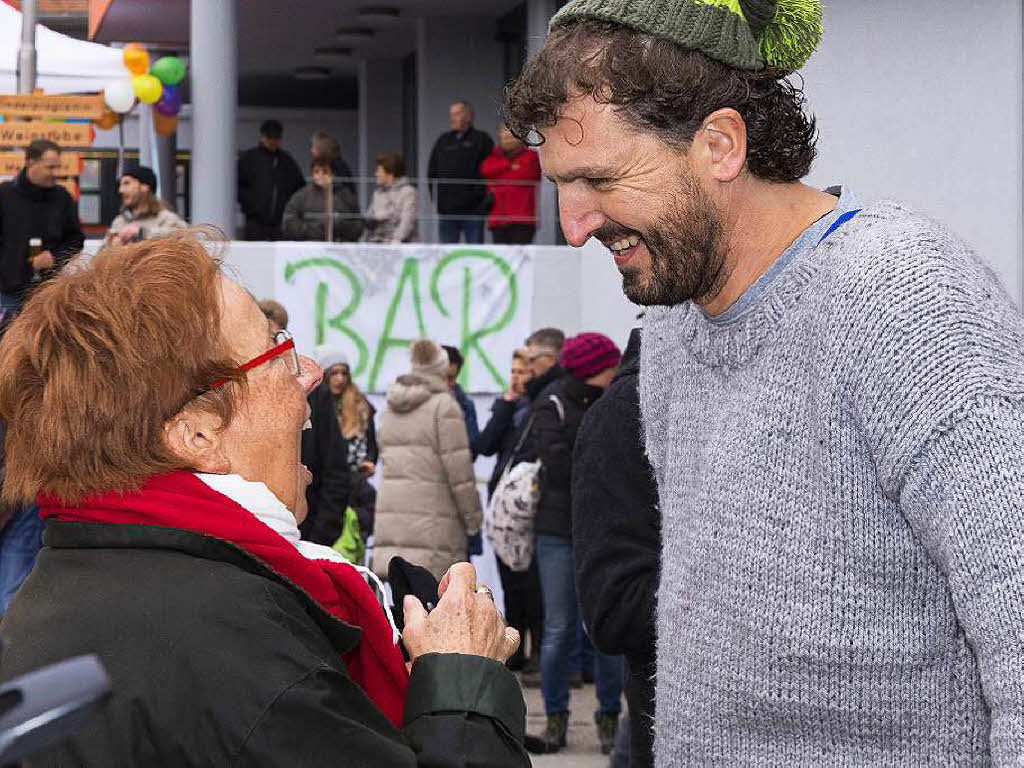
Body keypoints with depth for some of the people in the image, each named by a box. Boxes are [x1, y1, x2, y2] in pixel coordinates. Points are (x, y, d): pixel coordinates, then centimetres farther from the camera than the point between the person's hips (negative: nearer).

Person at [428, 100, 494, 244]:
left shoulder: (481, 140, 1)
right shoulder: (443, 141, 16)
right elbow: (432, 172, 18)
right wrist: (437, 198, 8)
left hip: (472, 211, -5)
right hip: (446, 211, 5)